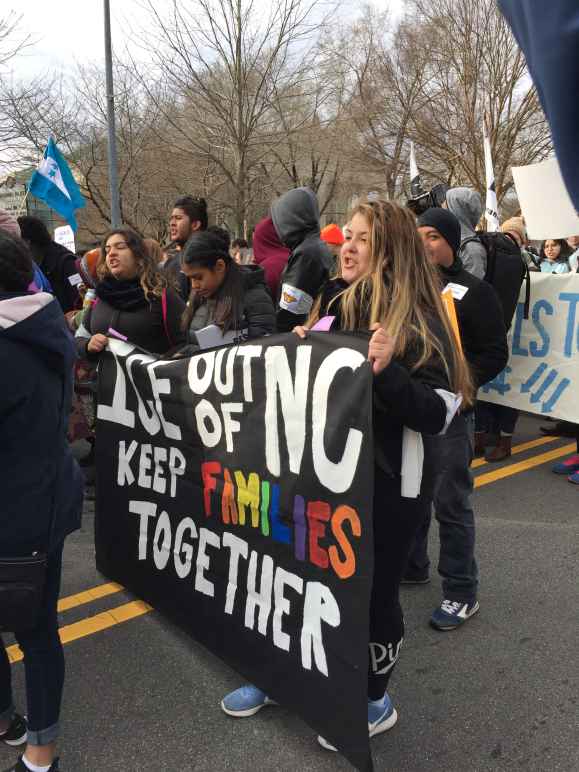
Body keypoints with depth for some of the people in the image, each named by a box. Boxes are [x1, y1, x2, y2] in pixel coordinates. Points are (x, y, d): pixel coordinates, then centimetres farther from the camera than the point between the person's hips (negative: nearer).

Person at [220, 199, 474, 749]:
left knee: (373, 589, 9)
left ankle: (374, 701, 35)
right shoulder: (332, 301, 4)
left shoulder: (418, 321, -14)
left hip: (389, 481, -6)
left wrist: (386, 372, -32)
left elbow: (437, 415, -19)